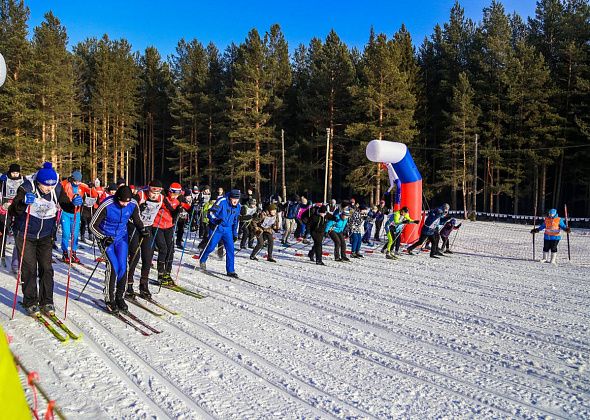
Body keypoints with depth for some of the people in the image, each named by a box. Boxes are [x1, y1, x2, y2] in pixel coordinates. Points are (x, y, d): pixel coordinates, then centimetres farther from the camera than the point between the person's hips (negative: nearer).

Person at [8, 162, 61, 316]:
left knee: (46, 268, 1)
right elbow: (12, 212, -18)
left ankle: (47, 301, 12)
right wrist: (23, 203, -39)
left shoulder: (57, 189, -10)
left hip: (45, 236, 3)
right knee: (29, 269, 0)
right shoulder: (27, 188, -19)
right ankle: (30, 302, 12)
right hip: (25, 234, -2)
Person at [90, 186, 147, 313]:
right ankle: (109, 299, -3)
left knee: (123, 267, -6)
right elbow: (93, 225, -15)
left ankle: (119, 297, 12)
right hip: (106, 238, -4)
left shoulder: (133, 204, -14)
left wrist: (142, 230, -14)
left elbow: (137, 220, 5)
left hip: (122, 237, 4)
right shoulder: (106, 205, -25)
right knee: (113, 266, -17)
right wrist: (103, 238, -27)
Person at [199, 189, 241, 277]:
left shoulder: (238, 206, 4)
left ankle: (230, 271, 4)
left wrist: (235, 234, 17)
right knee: (211, 246, 2)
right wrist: (215, 220, -37)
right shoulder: (222, 201, -17)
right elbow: (210, 213, -18)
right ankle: (202, 260, 31)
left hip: (228, 229, 5)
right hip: (217, 228, -5)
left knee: (230, 249, -3)